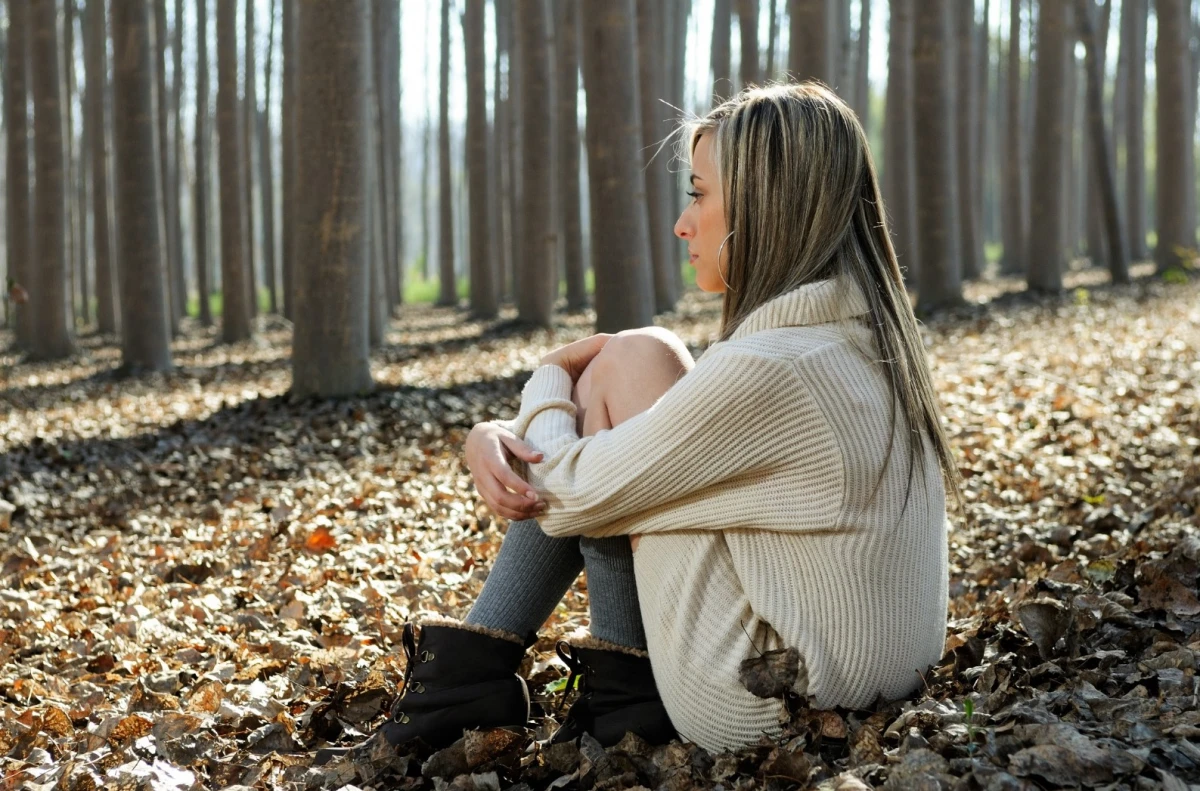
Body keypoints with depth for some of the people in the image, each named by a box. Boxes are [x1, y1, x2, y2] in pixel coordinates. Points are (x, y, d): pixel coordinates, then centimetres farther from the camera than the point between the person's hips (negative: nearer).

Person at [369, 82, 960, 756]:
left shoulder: (767, 370, -25)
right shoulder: (868, 335, 4)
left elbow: (568, 497, -13)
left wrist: (549, 380, 8)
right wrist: (495, 438, -4)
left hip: (763, 717, -9)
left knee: (627, 361, -3)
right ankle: (471, 670, 14)